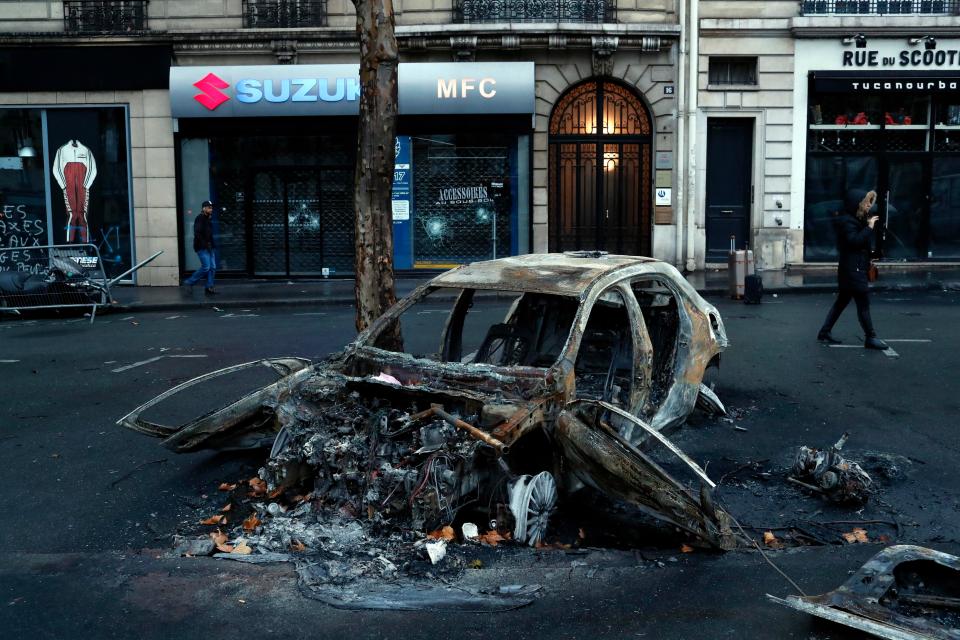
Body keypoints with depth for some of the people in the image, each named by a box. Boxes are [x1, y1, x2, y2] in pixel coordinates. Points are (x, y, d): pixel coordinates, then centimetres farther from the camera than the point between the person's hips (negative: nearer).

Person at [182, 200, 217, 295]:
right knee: (206, 267, -11)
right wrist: (205, 244, -19)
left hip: (208, 247, 9)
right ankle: (189, 282, 3)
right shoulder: (200, 219, -10)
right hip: (202, 247, -9)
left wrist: (211, 244, 7)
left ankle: (209, 287, 8)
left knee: (212, 267, 4)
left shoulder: (209, 219, 16)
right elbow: (197, 234, -19)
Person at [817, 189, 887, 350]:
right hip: (852, 270, -10)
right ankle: (870, 338, -2)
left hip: (854, 269, 10)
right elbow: (855, 241, -25)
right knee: (864, 303, -6)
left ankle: (824, 332, 15)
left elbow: (865, 241, 16)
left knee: (842, 301, 12)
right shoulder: (846, 221, -13)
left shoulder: (855, 220, 16)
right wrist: (869, 227, -20)